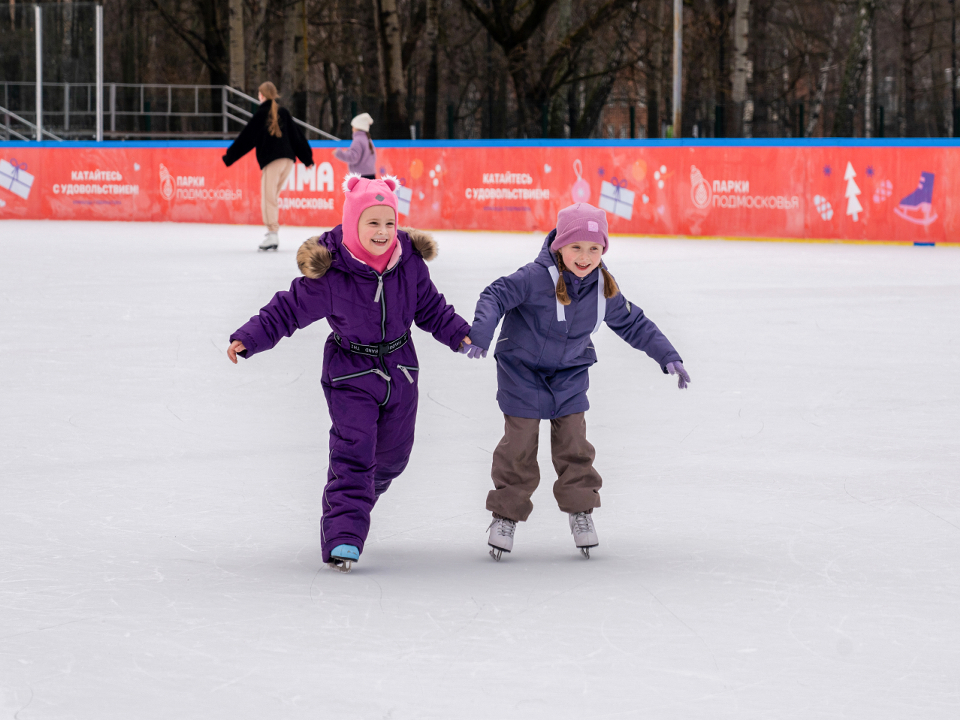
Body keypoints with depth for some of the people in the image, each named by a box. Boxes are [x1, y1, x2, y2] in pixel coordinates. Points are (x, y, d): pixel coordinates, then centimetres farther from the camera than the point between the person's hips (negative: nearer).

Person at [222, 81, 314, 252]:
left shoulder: (261, 114, -3)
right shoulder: (283, 113, 12)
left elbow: (245, 139, -3)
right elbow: (296, 136, 16)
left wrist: (229, 157, 3)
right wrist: (307, 158, 25)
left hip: (271, 161, -6)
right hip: (288, 159, 6)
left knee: (268, 198, -3)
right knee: (273, 196, 14)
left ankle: (272, 234, -12)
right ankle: (274, 232, 9)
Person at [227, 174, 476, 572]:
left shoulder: (410, 262, -8)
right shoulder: (329, 273, -21)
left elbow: (430, 307, 8)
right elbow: (289, 309, -12)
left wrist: (459, 333, -3)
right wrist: (248, 339, -20)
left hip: (400, 371, 5)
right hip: (351, 374, -5)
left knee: (392, 454, 17)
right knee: (353, 453, -17)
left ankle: (354, 504, 44)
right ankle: (342, 538, -19)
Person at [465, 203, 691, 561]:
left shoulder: (604, 289, -8)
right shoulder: (537, 277, -25)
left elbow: (633, 324, 5)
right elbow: (497, 295, -27)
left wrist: (667, 356, 4)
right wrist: (481, 333, -42)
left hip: (570, 373, 4)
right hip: (522, 368, -4)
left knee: (573, 438, 0)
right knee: (520, 442, -3)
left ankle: (580, 508, 16)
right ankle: (507, 514, 10)